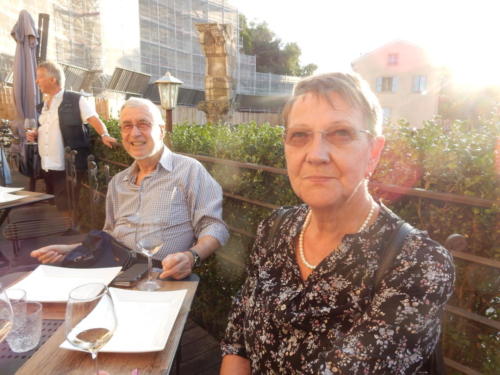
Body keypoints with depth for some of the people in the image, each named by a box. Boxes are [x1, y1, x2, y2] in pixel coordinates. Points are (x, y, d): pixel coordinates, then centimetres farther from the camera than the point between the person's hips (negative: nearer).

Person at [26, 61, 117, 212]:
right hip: (46, 168, 7)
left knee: (65, 209, -2)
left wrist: (105, 135, -35)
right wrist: (34, 134, 6)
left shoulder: (75, 100, -6)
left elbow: (94, 120, -16)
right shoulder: (43, 106, 15)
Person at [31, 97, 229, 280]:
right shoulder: (117, 182, 22)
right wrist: (69, 249, 11)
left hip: (162, 276, -5)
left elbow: (213, 226, -6)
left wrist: (191, 257, -26)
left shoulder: (190, 170, 0)